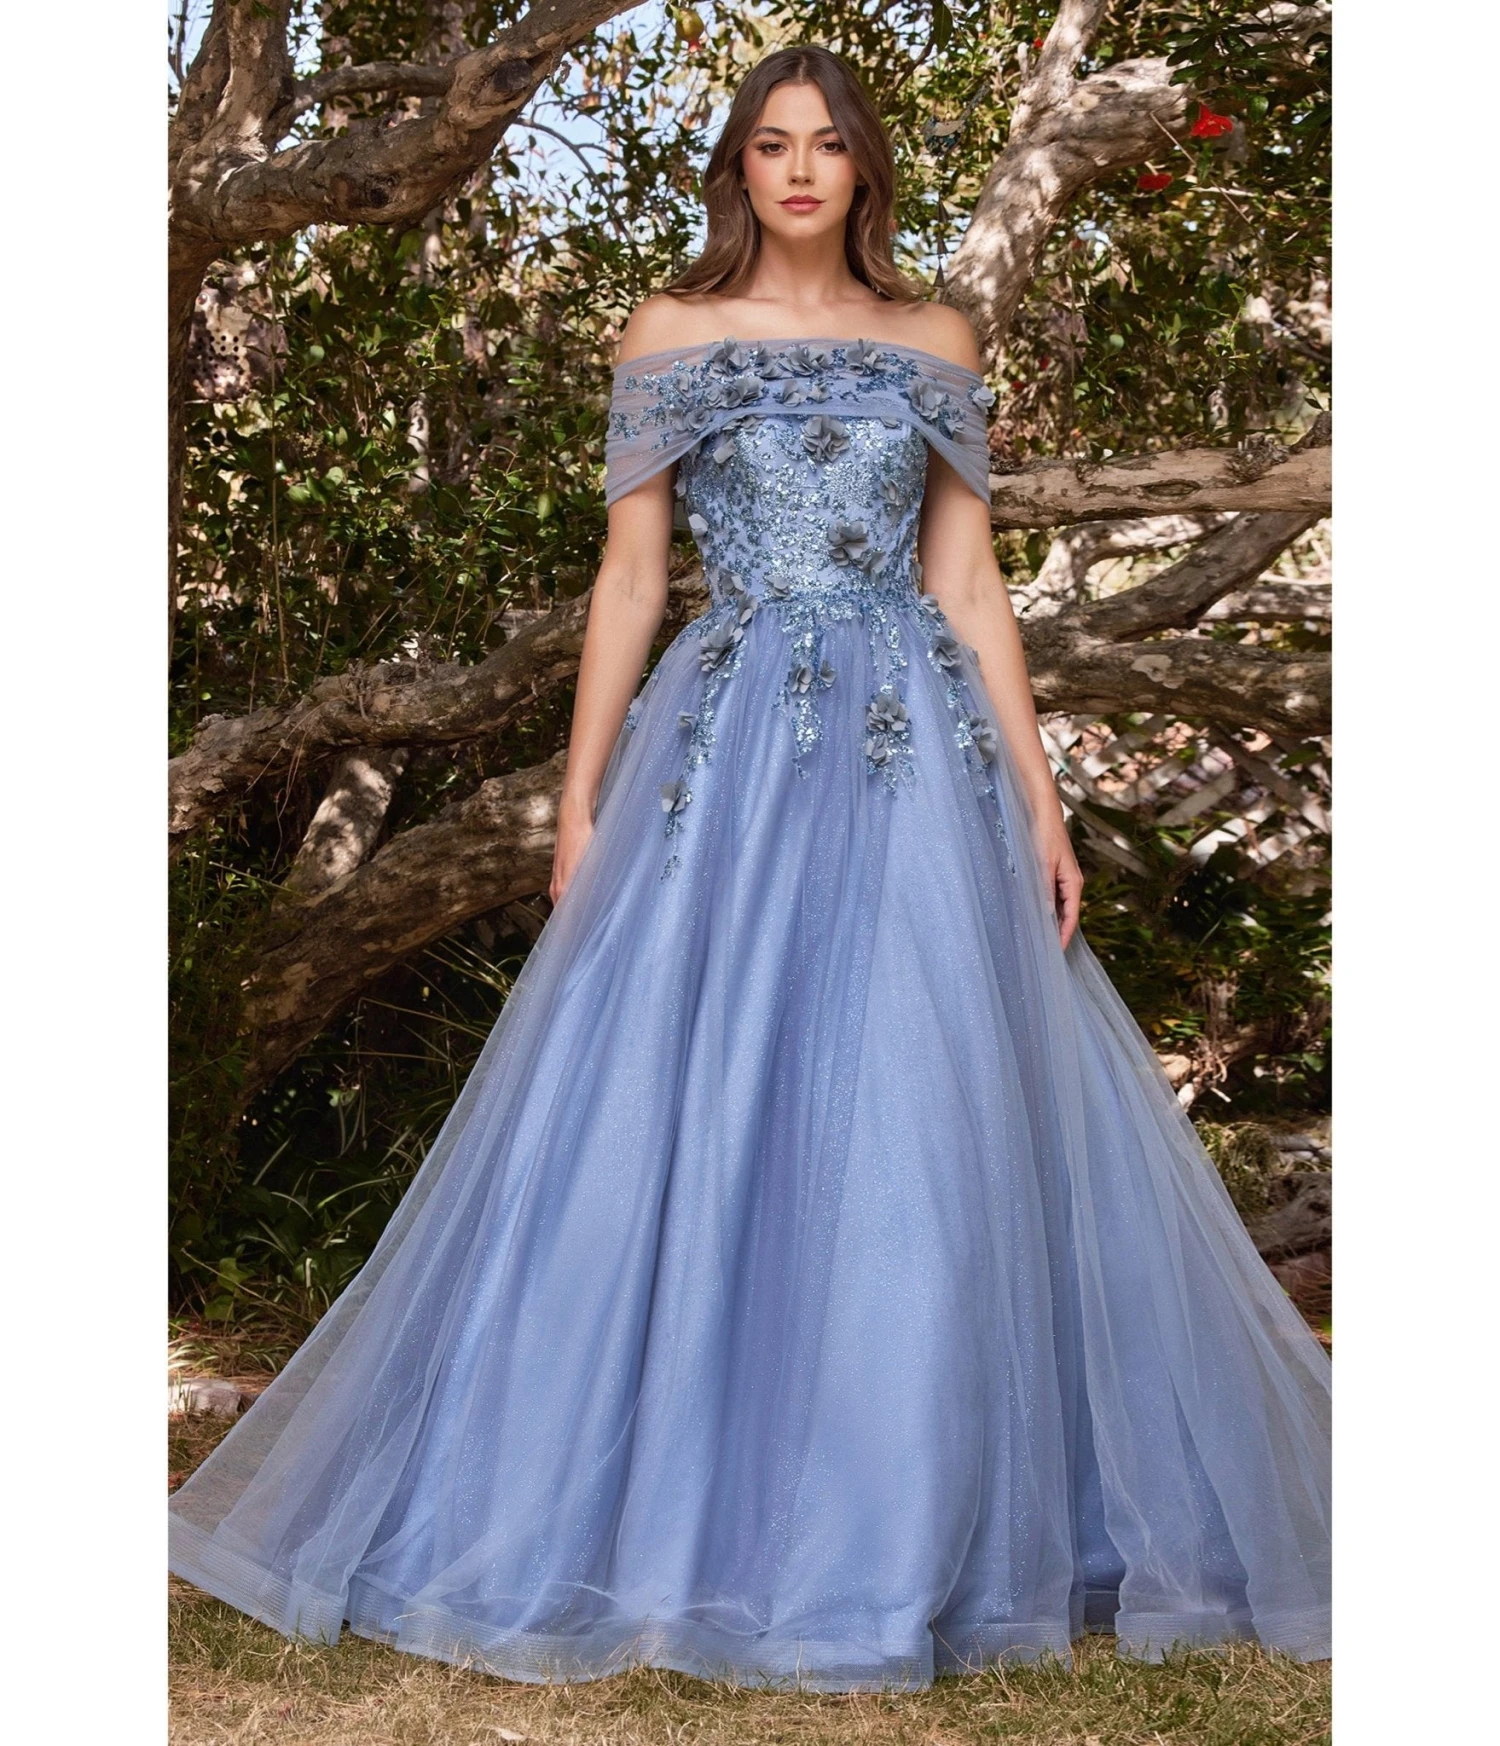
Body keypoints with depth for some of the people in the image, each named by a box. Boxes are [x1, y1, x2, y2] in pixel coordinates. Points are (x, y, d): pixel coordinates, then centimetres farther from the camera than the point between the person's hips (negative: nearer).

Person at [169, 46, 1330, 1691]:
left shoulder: (933, 342, 11)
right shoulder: (671, 334, 8)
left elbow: (969, 581, 10)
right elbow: (629, 577, 6)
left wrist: (1036, 796, 3)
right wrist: (580, 796, 0)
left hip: (917, 758, 1)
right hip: (729, 752, -1)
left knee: (926, 1115, -1)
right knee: (693, 1114, -3)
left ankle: (908, 1529, 12)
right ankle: (685, 1511, 11)